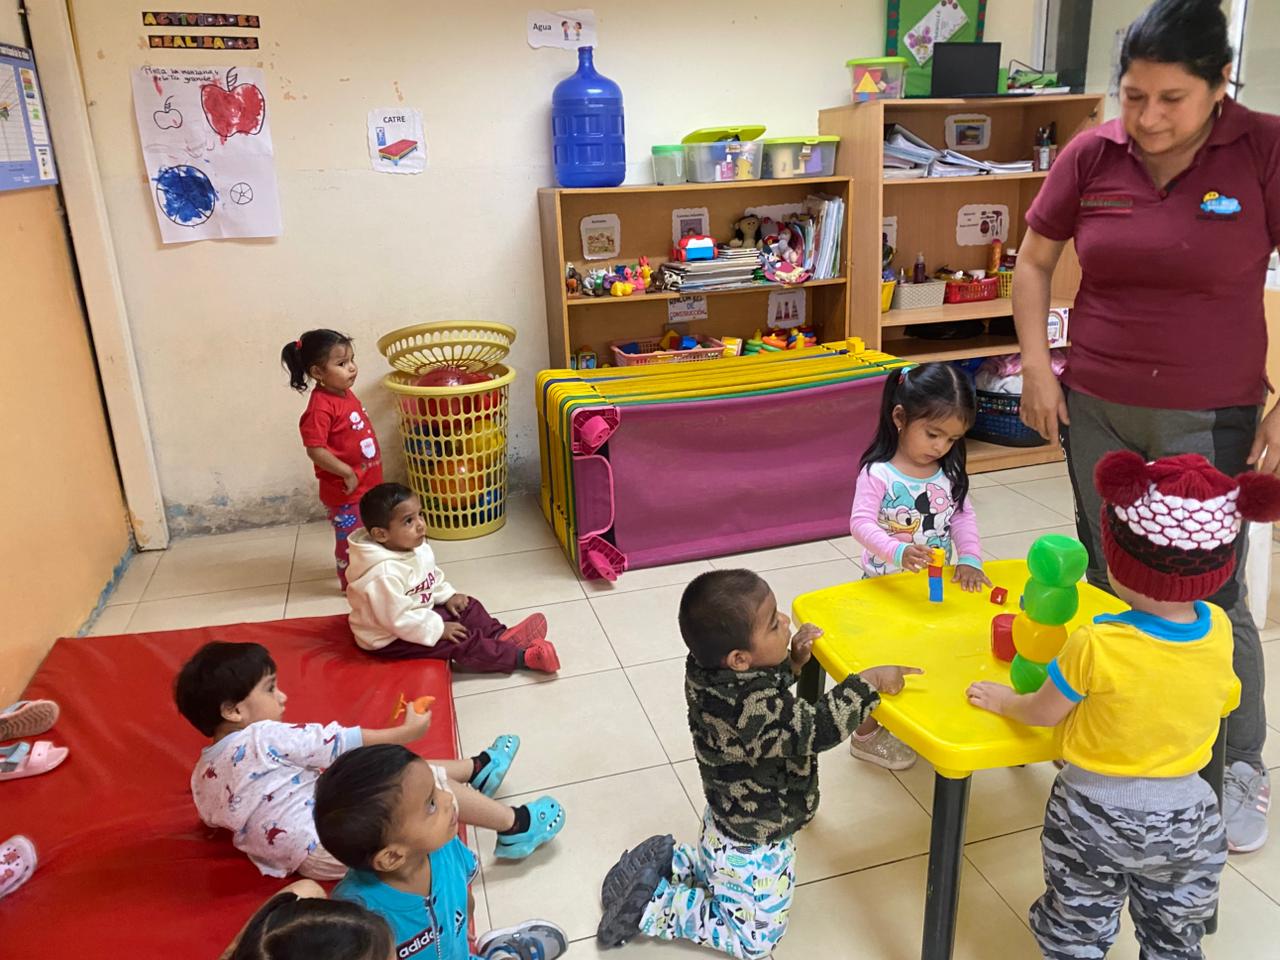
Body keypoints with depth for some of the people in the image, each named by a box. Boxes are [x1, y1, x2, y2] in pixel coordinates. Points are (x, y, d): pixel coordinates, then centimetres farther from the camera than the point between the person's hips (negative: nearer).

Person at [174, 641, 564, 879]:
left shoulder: (203, 775, 5)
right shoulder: (263, 738, -22)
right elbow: (340, 743, -17)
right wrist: (406, 732, -6)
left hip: (304, 853, 10)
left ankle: (478, 769, 29)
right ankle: (515, 826, 2)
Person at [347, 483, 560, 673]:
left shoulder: (416, 547, -6)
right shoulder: (384, 574, -35)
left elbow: (433, 576, 13)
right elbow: (398, 619, -32)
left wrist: (448, 596, 2)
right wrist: (438, 629, -24)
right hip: (391, 639, -10)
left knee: (467, 606, 6)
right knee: (459, 642, -15)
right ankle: (522, 657, -14)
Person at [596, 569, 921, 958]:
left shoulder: (706, 670, -16)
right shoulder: (756, 710, -42)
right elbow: (818, 730, -34)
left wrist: (793, 662, -9)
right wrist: (870, 682, -27)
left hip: (726, 824, 8)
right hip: (754, 849, -8)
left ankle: (664, 862, 22)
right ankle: (654, 906, 10)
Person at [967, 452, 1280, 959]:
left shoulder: (1097, 647, -29)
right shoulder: (1219, 629, -15)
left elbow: (1043, 713, -13)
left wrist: (1002, 700, 7)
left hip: (1098, 817, -4)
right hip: (1188, 817, 4)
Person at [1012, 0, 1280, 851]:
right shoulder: (1090, 156, -2)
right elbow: (1034, 259, 10)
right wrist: (1036, 365, 1)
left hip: (1210, 420, -2)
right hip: (1095, 411, 3)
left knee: (1211, 597, 3)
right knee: (1109, 582, 13)